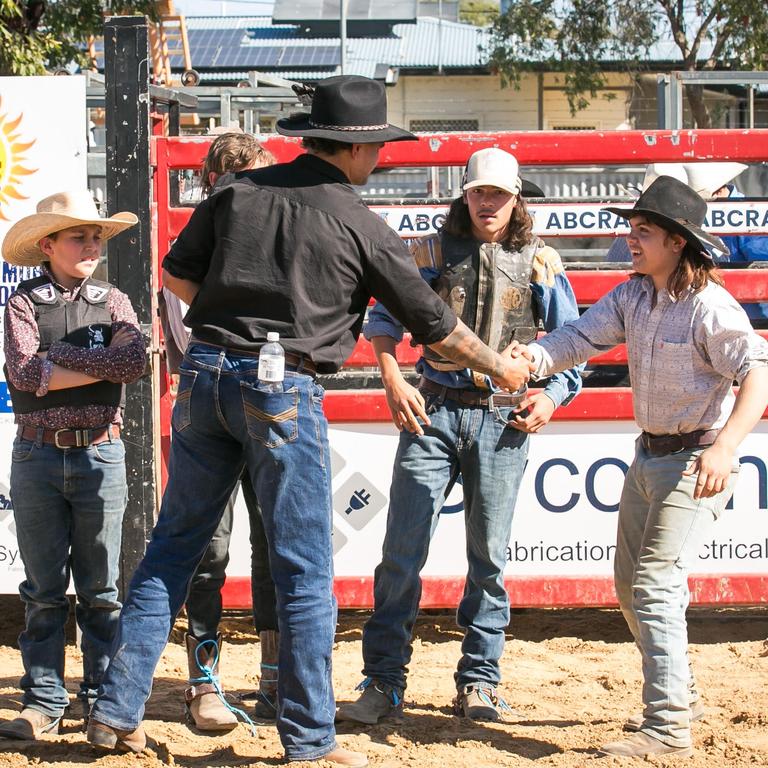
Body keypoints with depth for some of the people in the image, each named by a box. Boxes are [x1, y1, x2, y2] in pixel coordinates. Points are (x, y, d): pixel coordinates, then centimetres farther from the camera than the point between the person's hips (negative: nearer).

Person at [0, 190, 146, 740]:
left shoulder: (112, 302, 8)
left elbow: (135, 360, -11)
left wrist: (56, 359, -10)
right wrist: (100, 365, -10)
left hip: (99, 453, 1)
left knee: (100, 587, 5)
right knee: (44, 589, 4)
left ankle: (104, 698, 12)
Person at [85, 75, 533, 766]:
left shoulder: (239, 192, 8)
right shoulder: (359, 225, -1)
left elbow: (177, 274, 10)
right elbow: (433, 322, 7)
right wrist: (500, 366, 22)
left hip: (204, 373, 5)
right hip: (282, 387, -4)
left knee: (173, 547, 13)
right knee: (305, 571, 4)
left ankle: (116, 712, 13)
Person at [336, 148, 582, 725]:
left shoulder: (540, 262, 6)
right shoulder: (434, 252, 7)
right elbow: (385, 319, 12)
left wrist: (552, 397, -5)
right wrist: (394, 383, -2)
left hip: (503, 420, 0)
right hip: (434, 411, 0)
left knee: (489, 556, 5)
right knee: (403, 550, -5)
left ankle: (479, 682, 15)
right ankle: (384, 683, 1)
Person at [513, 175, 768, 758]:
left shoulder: (710, 306, -21)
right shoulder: (632, 295, 3)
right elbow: (580, 338, -2)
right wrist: (531, 361, -23)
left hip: (696, 462, -9)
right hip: (649, 454, 9)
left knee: (655, 588, -16)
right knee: (629, 585, 18)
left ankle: (668, 727, -12)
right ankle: (677, 693, 35)